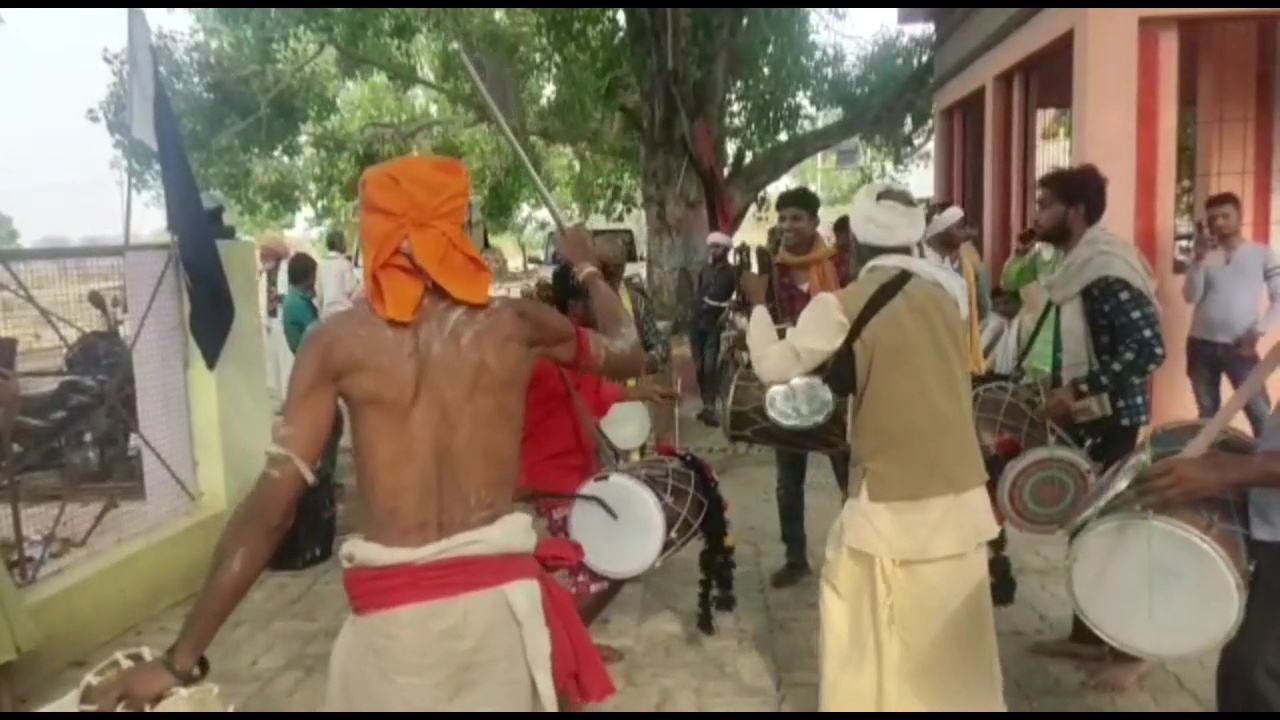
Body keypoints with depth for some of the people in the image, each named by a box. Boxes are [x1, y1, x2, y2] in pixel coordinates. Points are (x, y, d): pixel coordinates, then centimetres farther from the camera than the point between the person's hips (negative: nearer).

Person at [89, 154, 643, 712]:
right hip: (500, 594, 1)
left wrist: (181, 659, -1)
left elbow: (272, 502, -7)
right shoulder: (515, 324, -1)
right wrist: (586, 268, 35)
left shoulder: (337, 342, -4)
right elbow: (628, 353, 17)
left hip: (392, 610, 0)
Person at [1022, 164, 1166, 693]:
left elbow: (1149, 347, -28)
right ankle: (1086, 636, 29)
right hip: (1085, 417, 9)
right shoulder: (1076, 267, 9)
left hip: (1114, 420, -9)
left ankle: (1128, 654, 16)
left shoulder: (1107, 271, -20)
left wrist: (1078, 391, -27)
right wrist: (1059, 390, 10)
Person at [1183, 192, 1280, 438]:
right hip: (1201, 346, 2)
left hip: (1240, 348, -2)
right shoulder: (1204, 255, 8)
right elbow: (1191, 297, -3)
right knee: (1208, 413, 11)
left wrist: (1257, 332, -9)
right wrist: (1199, 259, -12)